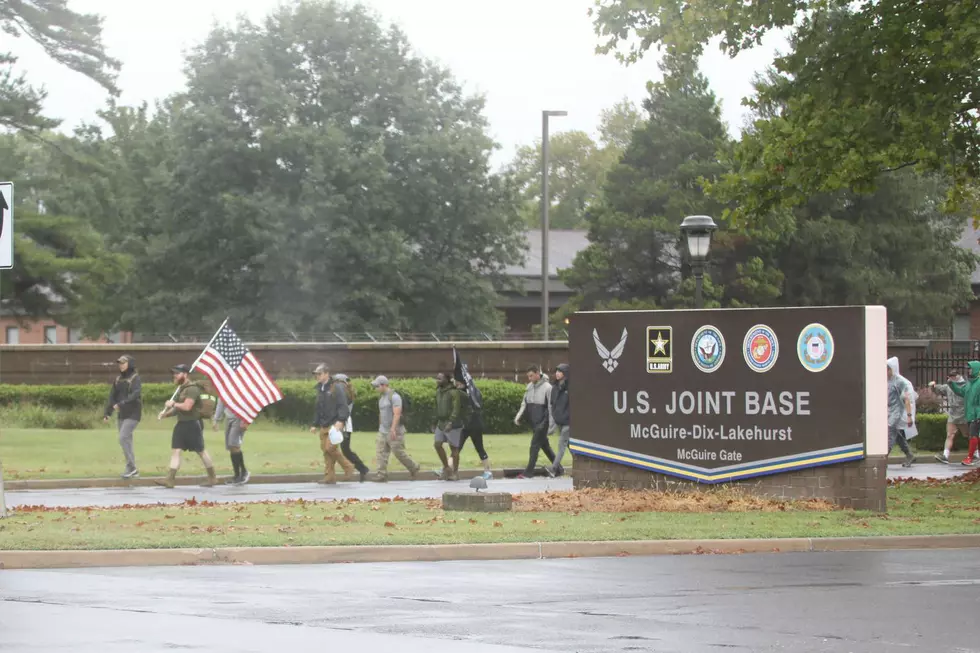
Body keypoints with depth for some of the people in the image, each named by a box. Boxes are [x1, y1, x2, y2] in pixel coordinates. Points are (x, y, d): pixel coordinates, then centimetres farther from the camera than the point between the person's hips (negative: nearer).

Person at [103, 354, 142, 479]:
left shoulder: (135, 378, -9)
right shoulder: (118, 379, 11)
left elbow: (136, 394, -23)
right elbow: (112, 396, 11)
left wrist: (121, 403, -33)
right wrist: (107, 413, 3)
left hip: (133, 414, -7)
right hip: (122, 415, 7)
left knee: (123, 438, -18)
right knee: (126, 441, 8)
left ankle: (131, 467, -12)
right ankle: (133, 470, 14)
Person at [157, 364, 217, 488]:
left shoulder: (192, 389, -15)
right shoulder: (181, 389, 15)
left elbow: (187, 406, -25)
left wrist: (173, 404, -13)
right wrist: (166, 413, 6)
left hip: (193, 424, -9)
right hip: (181, 423, 9)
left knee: (201, 451, 3)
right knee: (175, 450, -2)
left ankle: (212, 477, 17)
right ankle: (170, 480, -6)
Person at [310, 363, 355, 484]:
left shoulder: (336, 387, -7)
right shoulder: (320, 389, 17)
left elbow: (343, 405, -14)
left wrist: (340, 421, -25)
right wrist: (315, 425, 20)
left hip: (335, 425, -8)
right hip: (324, 426, 8)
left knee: (330, 447, -17)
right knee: (325, 450, 4)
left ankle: (348, 467, 1)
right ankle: (329, 477, 7)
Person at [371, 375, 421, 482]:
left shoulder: (394, 396, -15)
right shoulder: (381, 397, 14)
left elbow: (397, 414, -23)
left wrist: (393, 429, -29)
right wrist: (380, 427, 21)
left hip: (394, 432, -8)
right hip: (383, 431, 8)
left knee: (399, 453, -2)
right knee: (381, 453, -1)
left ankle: (414, 468, 17)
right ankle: (382, 475, -4)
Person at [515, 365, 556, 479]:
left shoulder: (547, 387, -11)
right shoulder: (529, 386, 9)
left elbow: (551, 407, -11)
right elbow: (524, 403, 13)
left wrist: (551, 424, -13)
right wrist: (519, 415, -1)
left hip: (542, 422, -7)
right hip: (533, 421, 7)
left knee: (535, 445, -9)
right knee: (544, 444, 14)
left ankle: (529, 471, -6)